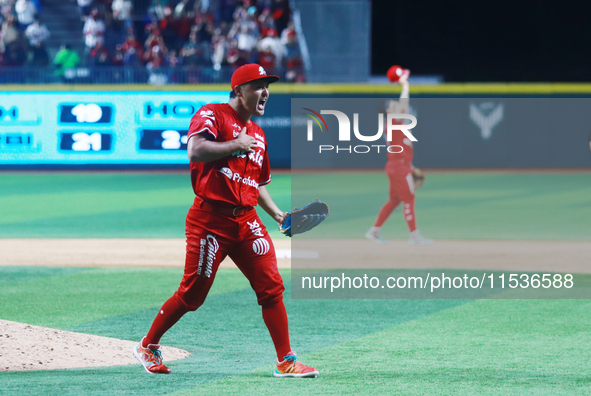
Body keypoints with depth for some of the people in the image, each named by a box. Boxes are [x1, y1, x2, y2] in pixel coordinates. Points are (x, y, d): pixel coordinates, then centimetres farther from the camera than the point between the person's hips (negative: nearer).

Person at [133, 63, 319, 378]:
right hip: (210, 219, -7)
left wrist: (277, 214, 15)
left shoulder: (257, 134, 19)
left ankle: (286, 361, -1)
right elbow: (195, 151, -23)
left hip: (246, 221, 7)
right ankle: (147, 346, 17)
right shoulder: (212, 115, -5)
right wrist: (237, 145, -15)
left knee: (271, 287, -4)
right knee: (192, 294, -2)